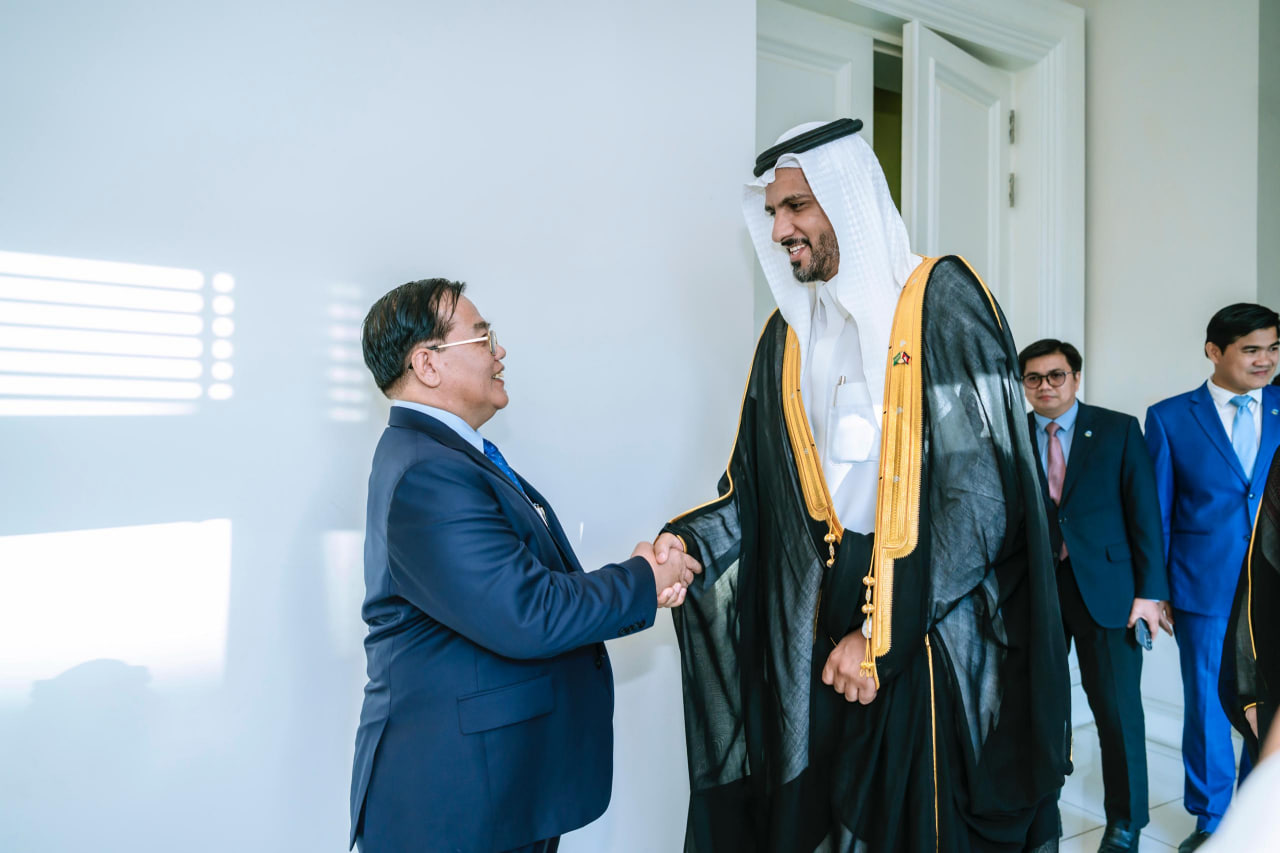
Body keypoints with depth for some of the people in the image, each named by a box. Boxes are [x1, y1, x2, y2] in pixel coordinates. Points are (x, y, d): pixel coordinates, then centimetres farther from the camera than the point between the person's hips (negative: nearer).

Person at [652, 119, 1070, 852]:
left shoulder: (941, 303, -8)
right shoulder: (790, 333, 9)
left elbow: (979, 494, -14)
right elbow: (761, 486, 8)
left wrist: (883, 632, -15)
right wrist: (695, 541, -10)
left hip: (934, 636, -4)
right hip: (822, 630, 4)